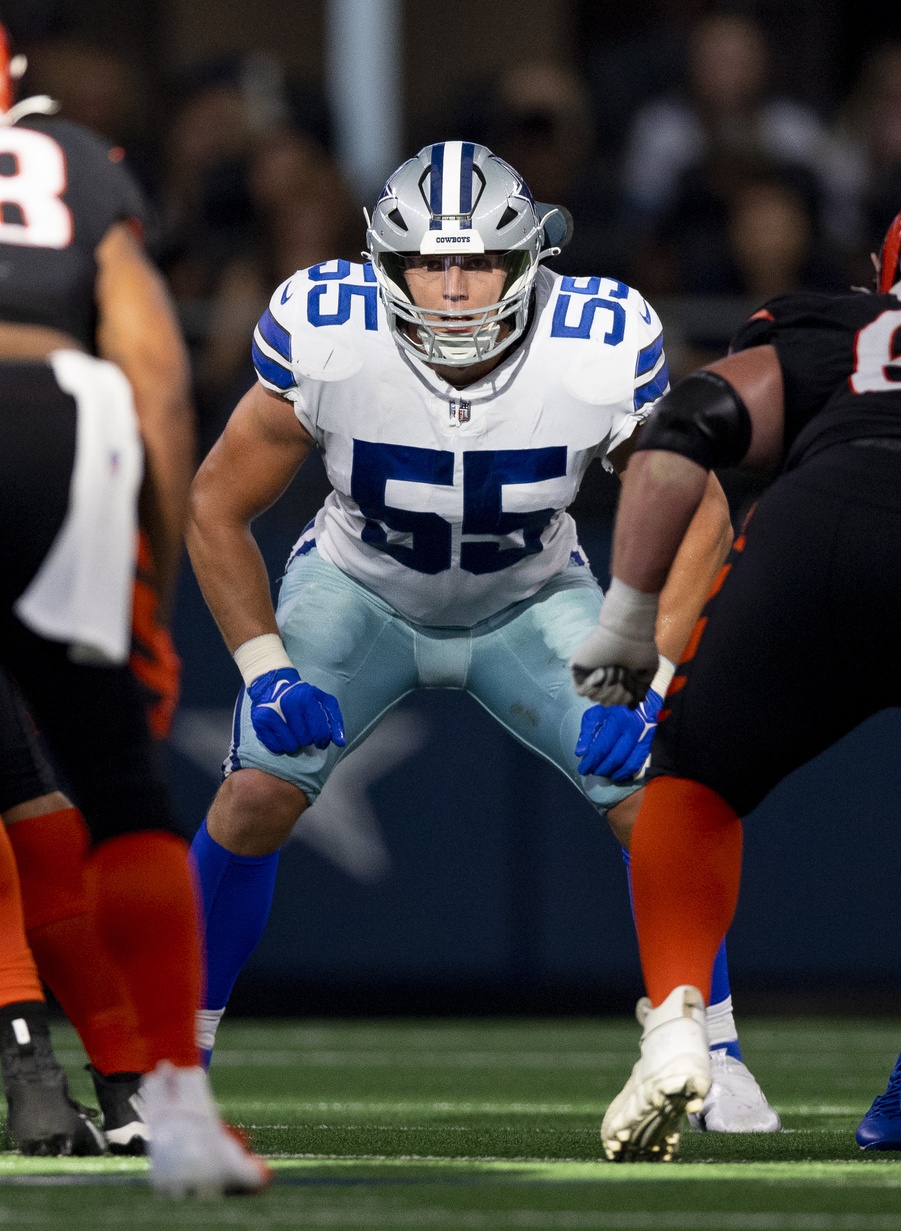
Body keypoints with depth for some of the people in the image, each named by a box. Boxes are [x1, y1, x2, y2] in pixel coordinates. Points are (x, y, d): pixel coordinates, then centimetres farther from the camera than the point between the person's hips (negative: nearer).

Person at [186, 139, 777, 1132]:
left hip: (530, 602, 1)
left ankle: (711, 1059, 4)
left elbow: (697, 512, -14)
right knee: (255, 798, -18)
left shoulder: (599, 356, -30)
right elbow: (218, 507, -15)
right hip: (360, 592, 0)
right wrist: (266, 670, -22)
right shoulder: (327, 340, -31)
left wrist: (645, 677, -23)